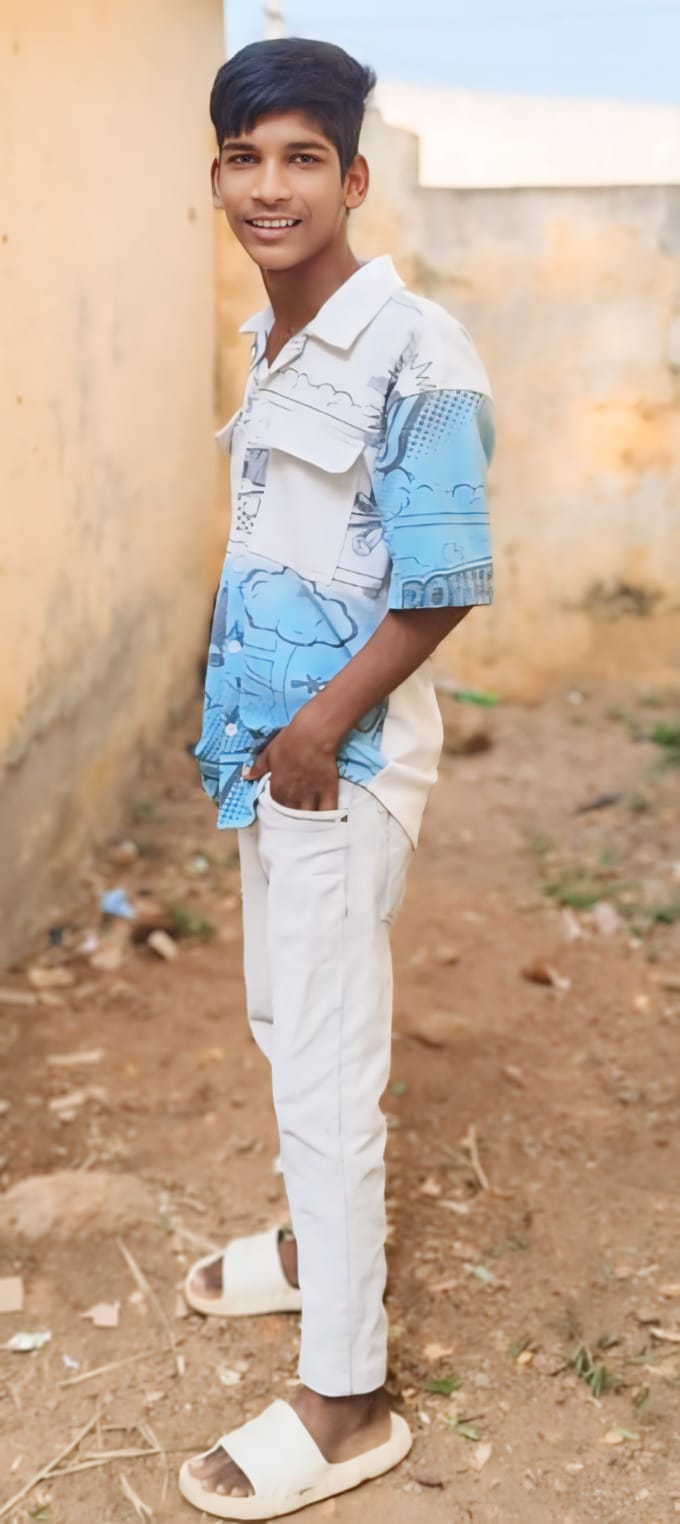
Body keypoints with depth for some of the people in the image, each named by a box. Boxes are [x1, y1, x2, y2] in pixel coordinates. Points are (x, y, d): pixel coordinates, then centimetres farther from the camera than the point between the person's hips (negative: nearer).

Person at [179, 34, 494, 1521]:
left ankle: (347, 1399, 13)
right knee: (285, 1016, 21)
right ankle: (323, 1241, 44)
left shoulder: (414, 352, -17)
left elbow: (442, 584, -19)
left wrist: (322, 727, -16)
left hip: (347, 748, -8)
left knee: (324, 1063, -2)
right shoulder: (268, 342, 9)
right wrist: (231, 713, 13)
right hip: (269, 731, 8)